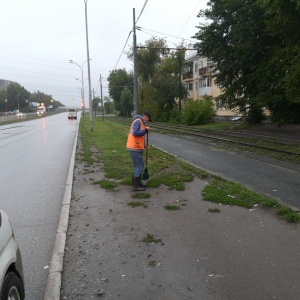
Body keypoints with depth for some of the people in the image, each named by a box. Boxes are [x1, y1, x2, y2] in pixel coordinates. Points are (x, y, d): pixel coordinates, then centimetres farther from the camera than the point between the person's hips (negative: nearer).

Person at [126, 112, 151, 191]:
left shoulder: (140, 122, 19)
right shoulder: (138, 121, -12)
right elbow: (135, 133, -25)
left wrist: (143, 144, 13)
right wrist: (145, 130, -18)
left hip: (137, 147, 10)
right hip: (135, 148, -10)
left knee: (140, 166, 17)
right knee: (138, 167, -5)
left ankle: (138, 182, 28)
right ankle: (135, 186, 1)